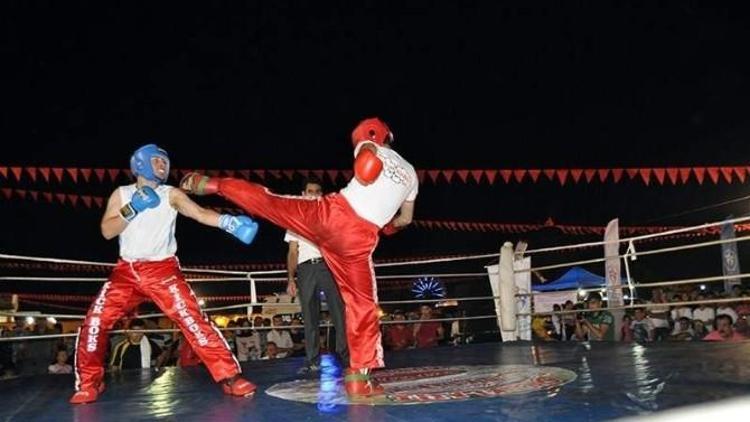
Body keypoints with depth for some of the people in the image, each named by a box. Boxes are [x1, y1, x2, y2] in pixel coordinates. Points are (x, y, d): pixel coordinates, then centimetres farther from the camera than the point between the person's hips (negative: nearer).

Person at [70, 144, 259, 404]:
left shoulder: (171, 194, 2)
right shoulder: (121, 194, 8)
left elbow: (199, 213, -15)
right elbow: (107, 231, -1)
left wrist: (228, 222, -33)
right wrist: (131, 210, -15)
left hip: (162, 270, -2)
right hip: (126, 271, 3)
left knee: (192, 319, -15)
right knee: (96, 321, -5)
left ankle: (229, 376, -13)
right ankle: (89, 383, 16)